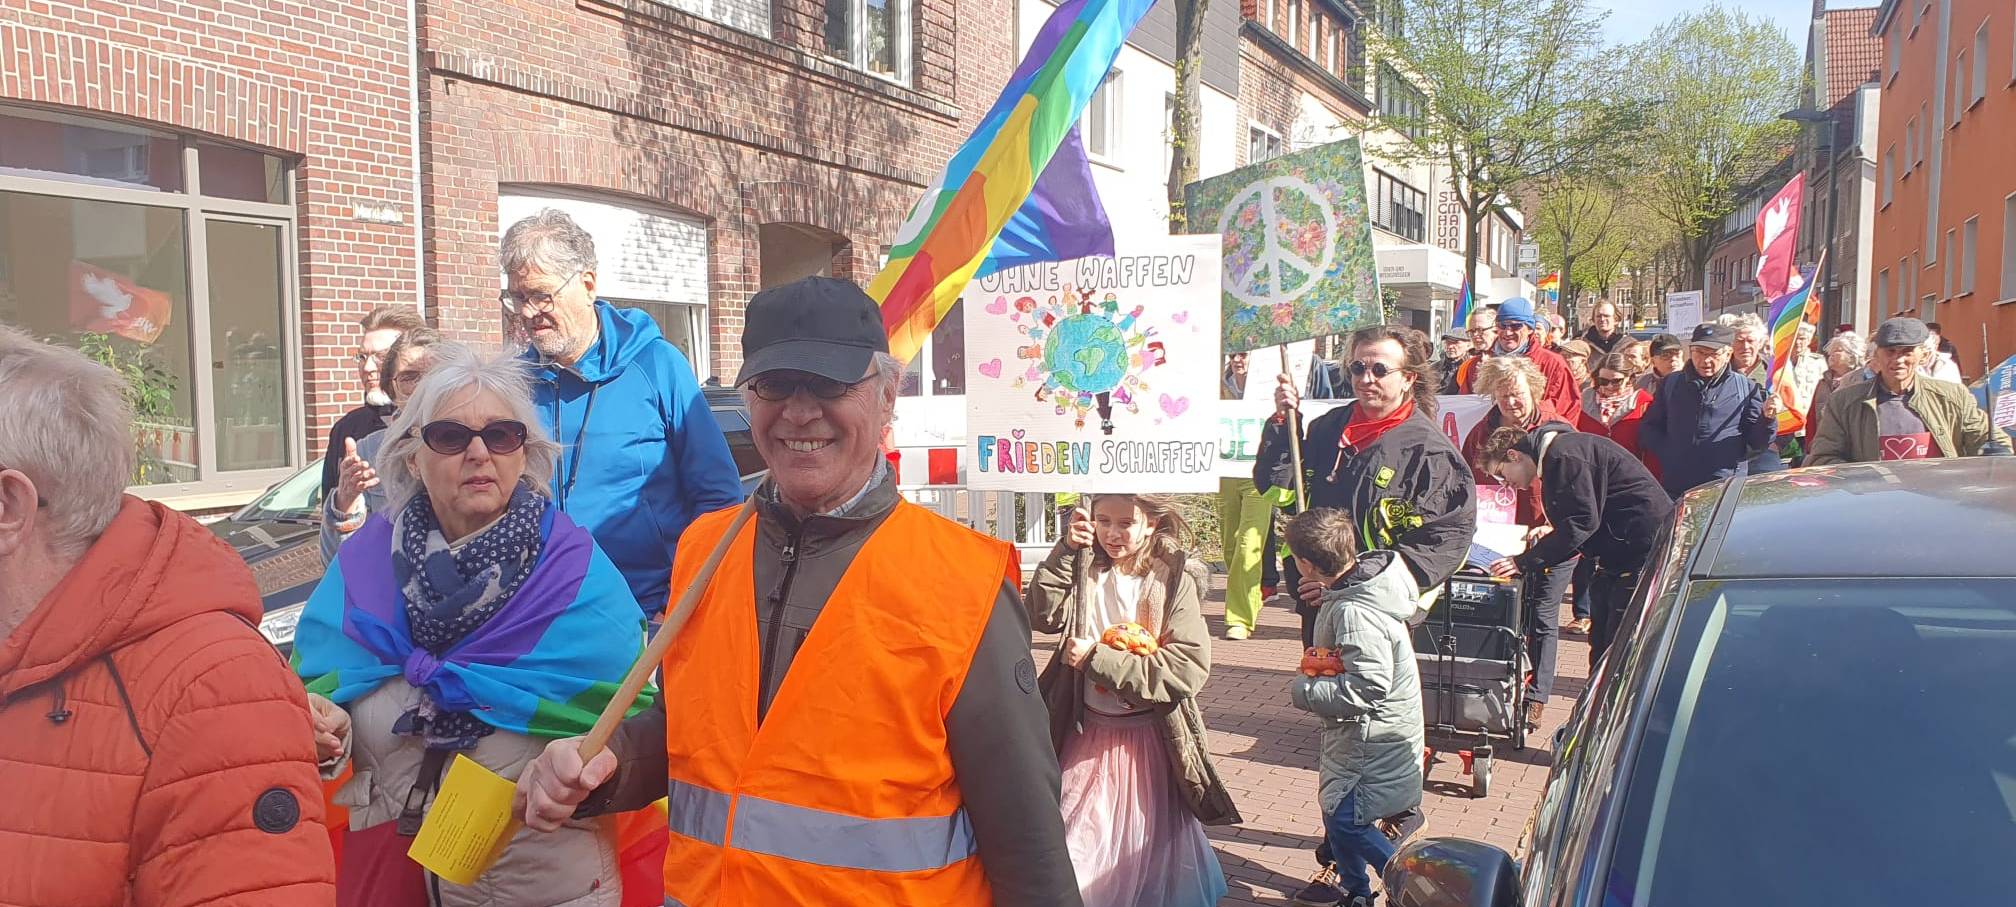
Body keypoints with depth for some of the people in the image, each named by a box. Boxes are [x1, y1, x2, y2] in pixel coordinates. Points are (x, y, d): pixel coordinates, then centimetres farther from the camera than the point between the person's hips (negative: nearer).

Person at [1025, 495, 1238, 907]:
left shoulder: (1175, 579, -11)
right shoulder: (1084, 569, -1)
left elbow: (1189, 668, -20)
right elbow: (1045, 616, -14)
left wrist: (1098, 659, -21)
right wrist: (1066, 551, -18)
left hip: (1150, 736, -2)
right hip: (1088, 733, 2)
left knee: (1149, 840, 13)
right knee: (1081, 840, 10)